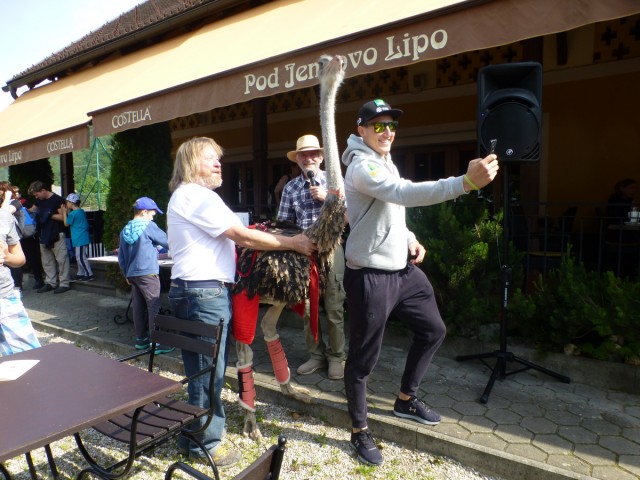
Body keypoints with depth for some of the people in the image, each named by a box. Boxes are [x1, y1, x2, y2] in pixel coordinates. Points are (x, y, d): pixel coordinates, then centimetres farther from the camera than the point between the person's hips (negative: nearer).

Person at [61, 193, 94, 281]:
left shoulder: (72, 213, -16)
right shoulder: (81, 211, 11)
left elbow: (66, 224, -2)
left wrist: (64, 212, 2)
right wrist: (68, 212, 15)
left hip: (79, 240, -10)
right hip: (83, 238, 10)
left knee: (81, 258, -5)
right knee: (79, 257, 16)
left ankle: (89, 275, -2)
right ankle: (81, 274, 23)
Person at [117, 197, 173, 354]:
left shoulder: (125, 230, 11)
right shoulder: (148, 226, -9)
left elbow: (121, 257, 14)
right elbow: (167, 241, -3)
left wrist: (127, 274, 22)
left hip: (132, 274, 8)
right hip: (148, 273, -7)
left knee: (138, 306, 13)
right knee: (154, 307, -4)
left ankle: (141, 339, 21)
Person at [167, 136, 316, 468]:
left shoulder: (190, 196, 22)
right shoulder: (196, 195, -13)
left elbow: (231, 237, 21)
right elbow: (243, 236, -16)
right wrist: (294, 243, -10)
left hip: (201, 291, 11)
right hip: (204, 292, -11)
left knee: (202, 368, 18)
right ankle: (204, 443, 16)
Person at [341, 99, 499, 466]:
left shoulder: (387, 162, 14)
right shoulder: (362, 167, -17)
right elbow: (405, 195, -35)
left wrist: (410, 239, 6)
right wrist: (466, 182, -43)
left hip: (404, 269, 10)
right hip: (370, 277, -10)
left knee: (433, 330, 20)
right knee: (363, 357, 3)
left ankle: (406, 400, 39)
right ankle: (360, 431, 25)